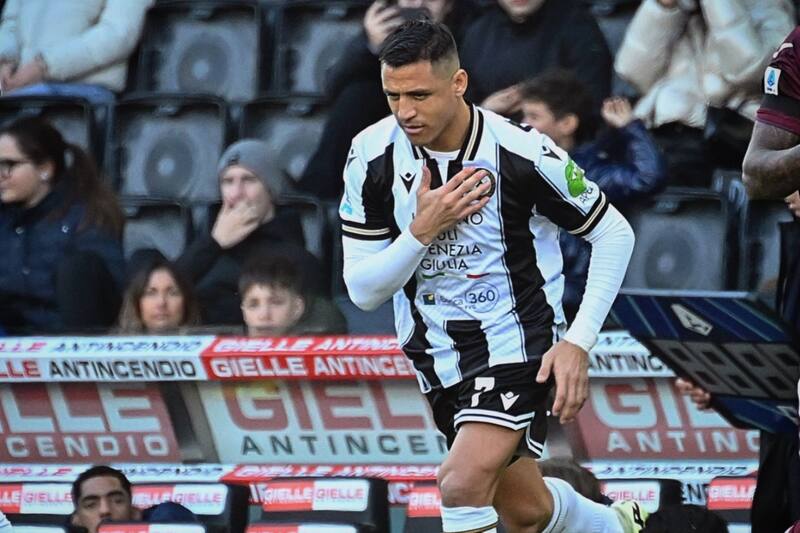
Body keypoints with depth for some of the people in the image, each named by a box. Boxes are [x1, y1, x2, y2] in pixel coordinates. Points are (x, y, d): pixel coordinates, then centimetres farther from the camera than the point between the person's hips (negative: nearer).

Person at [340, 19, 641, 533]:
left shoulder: (519, 151, -19)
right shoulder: (372, 156, -10)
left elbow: (614, 234, -7)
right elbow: (363, 290, -6)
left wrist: (578, 341, -15)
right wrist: (422, 231, -23)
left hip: (518, 341, -5)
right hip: (438, 353, 5)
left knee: (463, 486, -25)